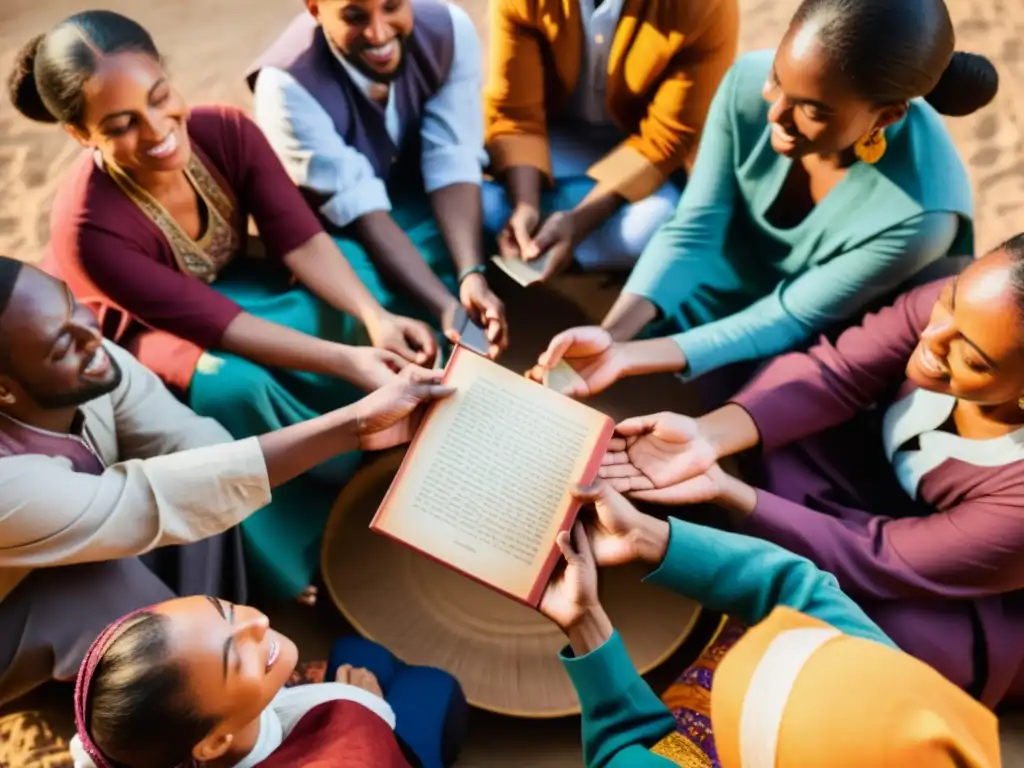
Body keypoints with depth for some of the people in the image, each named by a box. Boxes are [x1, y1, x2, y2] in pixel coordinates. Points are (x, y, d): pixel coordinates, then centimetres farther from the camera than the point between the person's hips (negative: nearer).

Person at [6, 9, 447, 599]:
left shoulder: (224, 131, -23)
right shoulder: (89, 226, -35)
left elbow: (302, 240, -24)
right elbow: (213, 323, -35)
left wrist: (375, 318, -41)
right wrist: (348, 361, -45)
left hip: (225, 285, 5)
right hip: (127, 340, -4)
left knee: (352, 308, -21)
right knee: (235, 387, -35)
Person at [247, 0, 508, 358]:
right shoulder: (286, 84, -28)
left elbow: (452, 164, -22)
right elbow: (360, 208, -28)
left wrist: (471, 274, -37)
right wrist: (446, 305, -38)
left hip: (423, 204, 4)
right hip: (339, 230, -3)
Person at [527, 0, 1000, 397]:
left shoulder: (921, 211, -35)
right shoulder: (749, 81, -25)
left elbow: (791, 317, -26)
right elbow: (694, 229, -19)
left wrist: (635, 357, -37)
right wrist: (611, 336, -35)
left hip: (822, 346, -3)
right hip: (738, 272, 3)